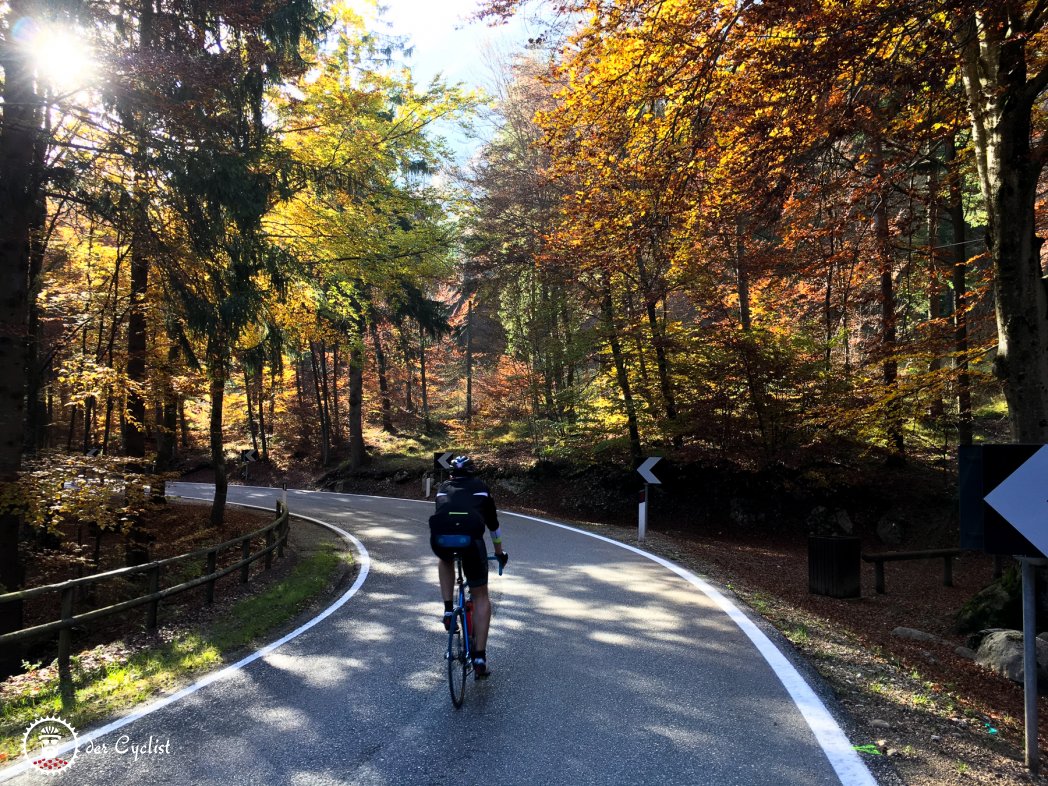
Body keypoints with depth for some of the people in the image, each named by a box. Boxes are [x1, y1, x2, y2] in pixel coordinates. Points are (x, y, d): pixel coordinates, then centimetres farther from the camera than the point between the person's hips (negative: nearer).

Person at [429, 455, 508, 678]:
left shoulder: (443, 488, 32)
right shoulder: (481, 487, 29)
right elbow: (493, 522, 38)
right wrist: (499, 552, 53)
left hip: (440, 537, 2)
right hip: (471, 536, -1)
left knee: (445, 560, 40)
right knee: (480, 596, 16)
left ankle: (448, 610, 25)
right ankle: (479, 657, 10)